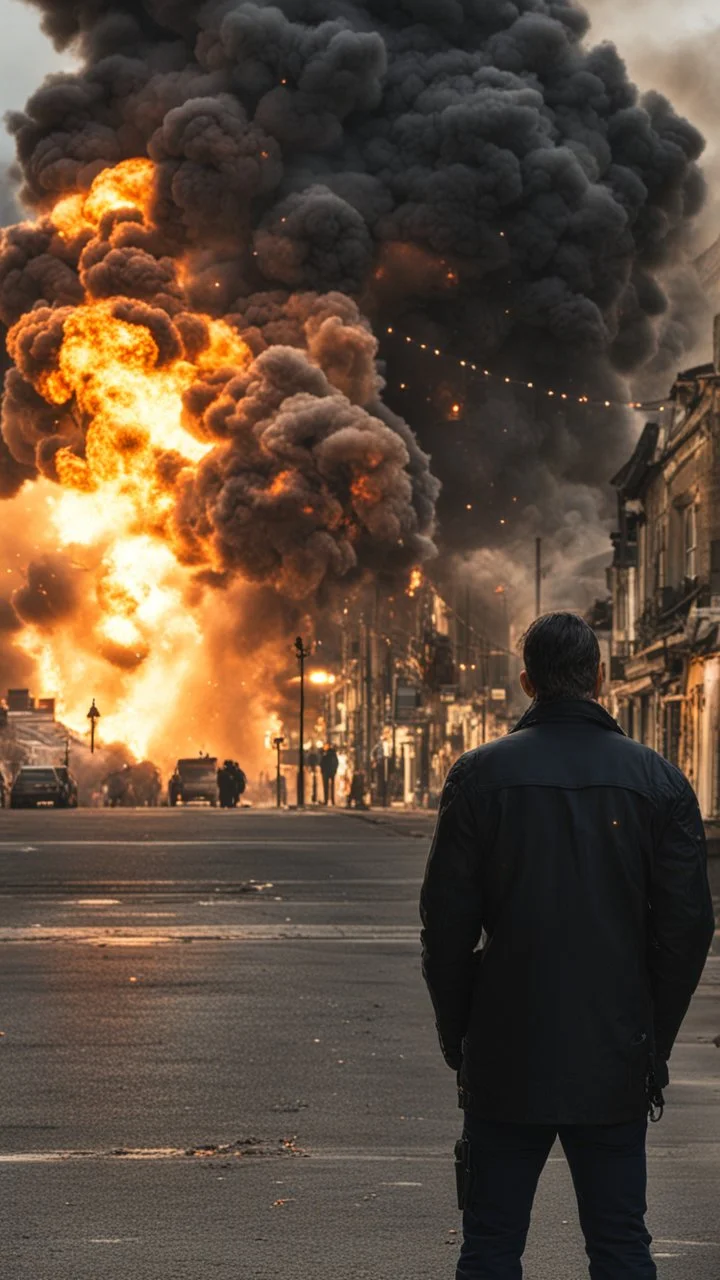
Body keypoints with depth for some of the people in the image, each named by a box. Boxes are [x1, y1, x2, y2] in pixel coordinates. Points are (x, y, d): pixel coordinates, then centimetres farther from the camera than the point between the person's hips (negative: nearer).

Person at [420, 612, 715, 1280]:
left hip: (507, 1057, -1)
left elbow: (446, 923, -4)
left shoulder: (481, 774, -5)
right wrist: (656, 1043, 9)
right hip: (616, 1062, 1)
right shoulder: (659, 780, -1)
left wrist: (456, 1037, 7)